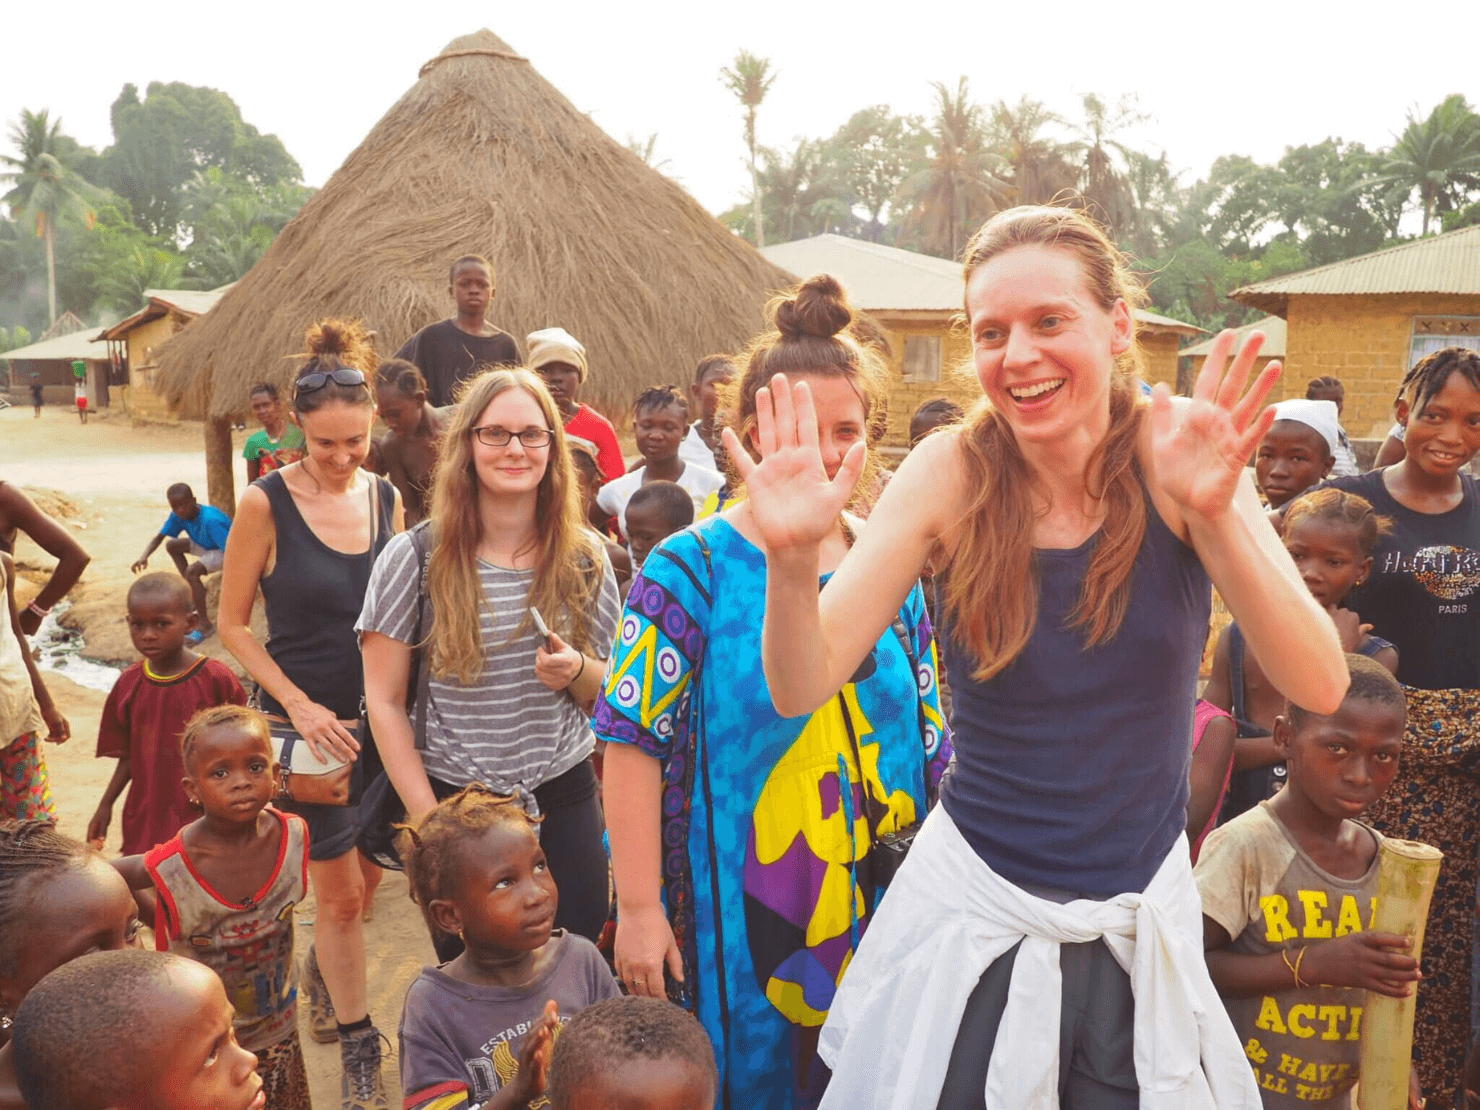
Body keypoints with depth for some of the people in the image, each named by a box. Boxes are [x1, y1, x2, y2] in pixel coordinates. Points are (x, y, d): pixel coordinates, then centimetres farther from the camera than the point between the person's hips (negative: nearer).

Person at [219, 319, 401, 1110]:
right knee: (341, 888, 3)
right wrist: (300, 705, -13)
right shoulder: (266, 502, -12)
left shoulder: (386, 497, 0)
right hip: (306, 718, -4)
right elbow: (233, 623, -6)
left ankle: (319, 973, 49)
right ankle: (356, 1046, 24)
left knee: (364, 876, 17)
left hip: (378, 715, 4)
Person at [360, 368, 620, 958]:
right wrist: (429, 820, -8)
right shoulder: (415, 557, -8)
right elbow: (384, 702, -4)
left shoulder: (584, 557, 0)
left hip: (564, 799, 2)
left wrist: (577, 671, -13)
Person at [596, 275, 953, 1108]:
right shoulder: (693, 569, -10)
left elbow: (931, 739, 9)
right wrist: (638, 908, -14)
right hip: (734, 919, -4)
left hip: (878, 912, 4)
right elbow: (635, 742, -12)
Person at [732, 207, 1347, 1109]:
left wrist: (1216, 513, -34)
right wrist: (792, 557, -34)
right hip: (974, 909, -1)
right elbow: (803, 689, -15)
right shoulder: (953, 476, -13)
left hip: (1143, 918, 1)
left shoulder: (1177, 452, -11)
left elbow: (1320, 688, -20)